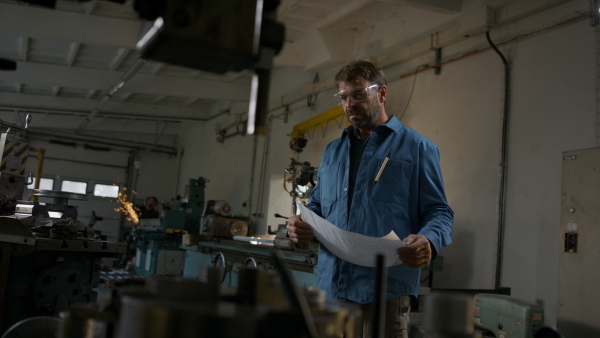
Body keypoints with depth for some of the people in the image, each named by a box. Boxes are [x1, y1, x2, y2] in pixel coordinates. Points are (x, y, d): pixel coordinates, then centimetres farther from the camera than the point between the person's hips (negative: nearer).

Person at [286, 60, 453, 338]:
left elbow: (439, 211, 0)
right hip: (330, 287, 5)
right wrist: (299, 225, 0)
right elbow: (316, 206, 23)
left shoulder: (418, 147, 5)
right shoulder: (332, 151, 20)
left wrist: (429, 242, -22)